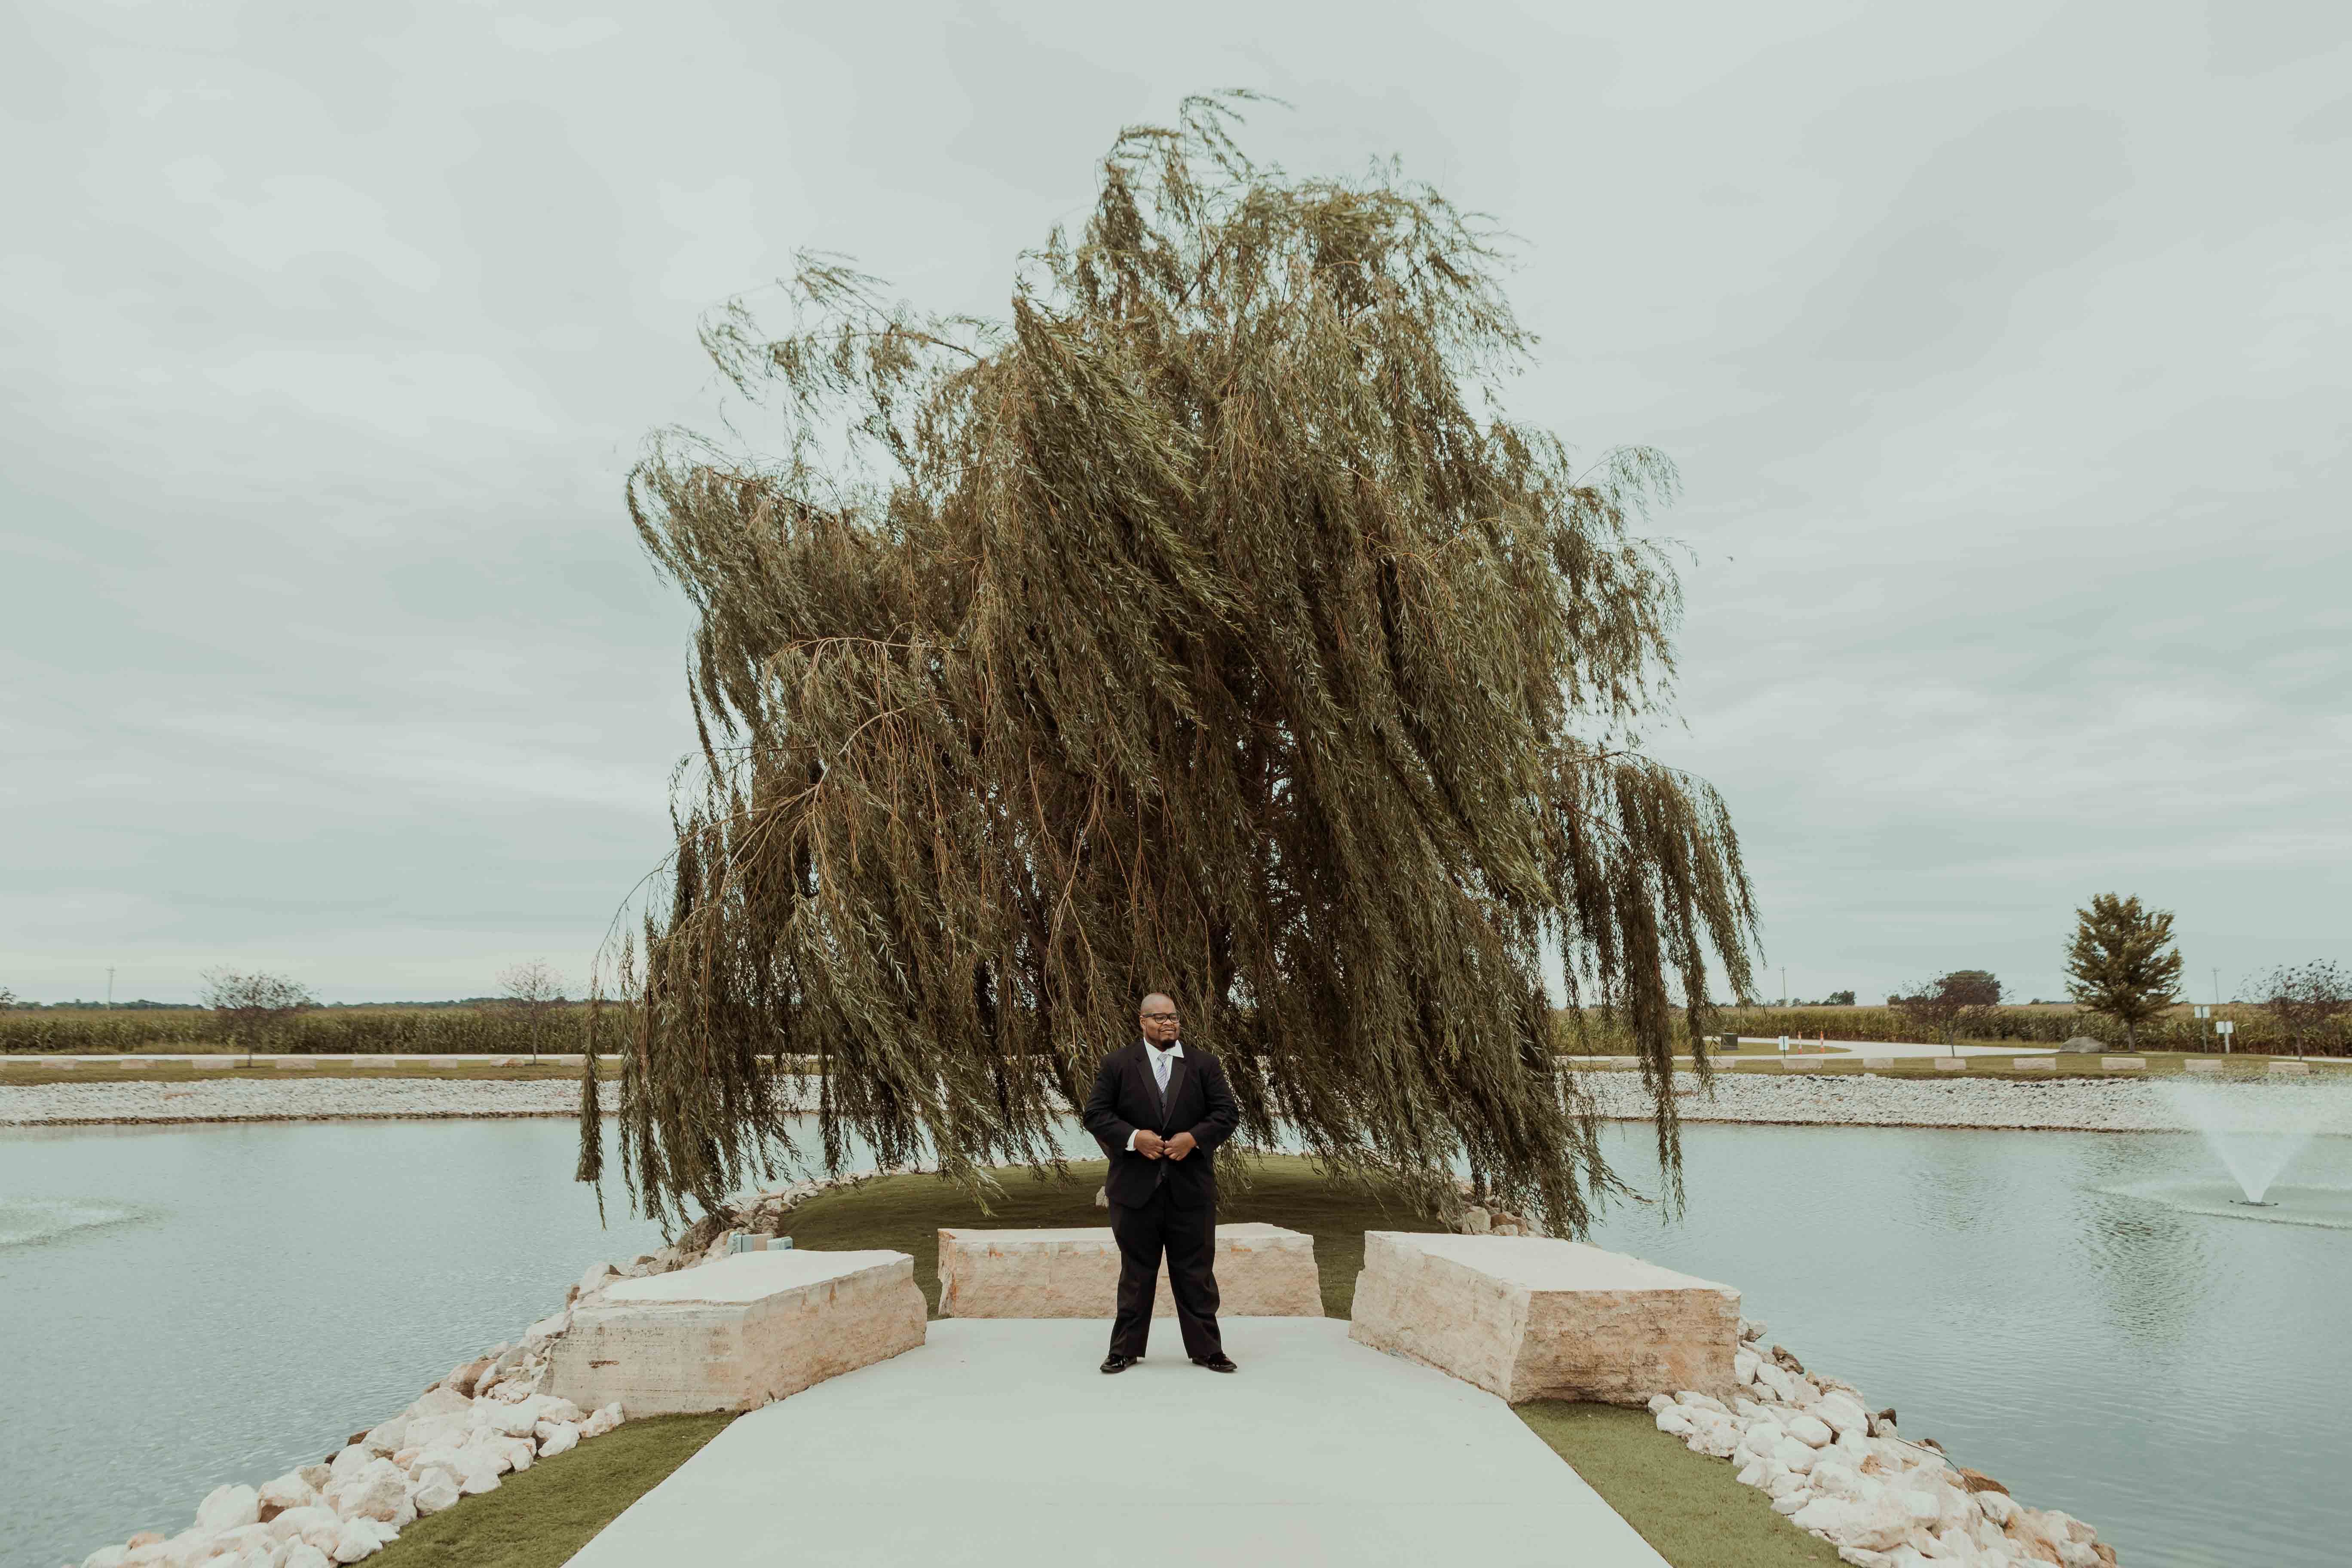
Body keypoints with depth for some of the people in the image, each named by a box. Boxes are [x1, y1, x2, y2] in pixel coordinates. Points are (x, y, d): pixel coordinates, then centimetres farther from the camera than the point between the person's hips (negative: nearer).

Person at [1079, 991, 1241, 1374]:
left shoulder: (1205, 1065, 6)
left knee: (1196, 1272, 6)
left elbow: (1228, 1113, 2)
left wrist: (1194, 1137, -14)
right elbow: (1096, 1114, -2)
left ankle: (1206, 1349, 16)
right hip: (1136, 1186, -1)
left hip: (1191, 1188, 1)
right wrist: (1133, 1138, -16)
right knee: (1136, 1272, 9)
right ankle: (1126, 1349, 19)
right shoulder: (1117, 1064, 2)